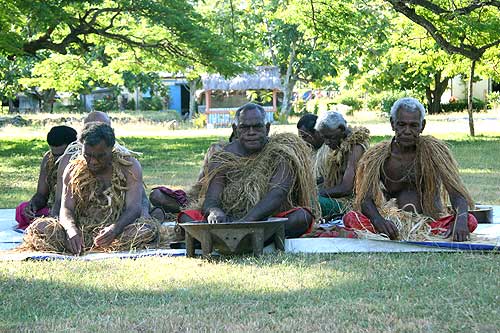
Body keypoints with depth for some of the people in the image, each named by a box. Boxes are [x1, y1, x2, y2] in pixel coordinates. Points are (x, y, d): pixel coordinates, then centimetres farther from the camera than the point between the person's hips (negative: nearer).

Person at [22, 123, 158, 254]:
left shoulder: (129, 167, -1)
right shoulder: (73, 170, 5)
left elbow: (134, 208, -12)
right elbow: (66, 209, -2)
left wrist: (115, 229, -34)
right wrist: (72, 230, -27)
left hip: (118, 231, -1)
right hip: (81, 231, 1)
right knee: (38, 227, -21)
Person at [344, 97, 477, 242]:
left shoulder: (434, 150, -5)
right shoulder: (377, 156, -2)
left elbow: (457, 193, -12)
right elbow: (366, 199, -11)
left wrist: (461, 220, -36)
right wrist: (379, 221, -36)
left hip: (432, 223, -1)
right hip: (393, 224, 1)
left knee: (470, 221, -29)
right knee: (350, 218, -25)